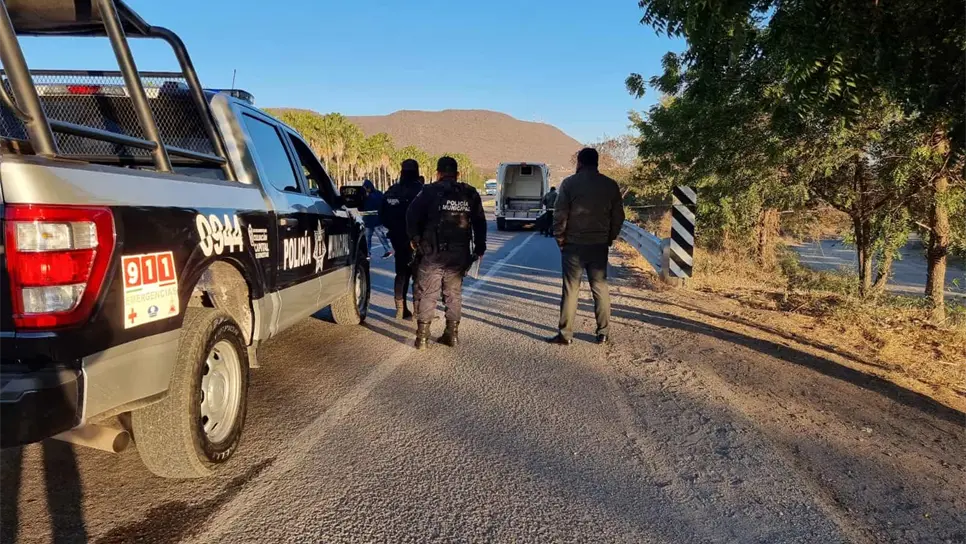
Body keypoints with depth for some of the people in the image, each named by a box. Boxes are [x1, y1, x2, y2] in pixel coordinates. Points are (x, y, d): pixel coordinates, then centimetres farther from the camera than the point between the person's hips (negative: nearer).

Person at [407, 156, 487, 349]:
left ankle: (422, 336, 2)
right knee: (454, 293, 14)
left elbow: (412, 216, -5)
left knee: (426, 293, 4)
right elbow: (480, 223, 9)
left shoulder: (430, 191, -2)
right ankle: (452, 334, 17)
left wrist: (415, 239, 6)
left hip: (433, 253, -3)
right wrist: (479, 248, 15)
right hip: (459, 253, 3)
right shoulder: (470, 194, 8)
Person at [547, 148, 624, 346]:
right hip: (599, 245, 3)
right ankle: (603, 333, 15)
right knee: (600, 288, 11)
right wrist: (609, 239, 14)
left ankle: (565, 334, 6)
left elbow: (560, 215, -9)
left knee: (570, 290, 3)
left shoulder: (570, 183, -6)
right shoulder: (611, 185, 4)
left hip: (574, 244, -3)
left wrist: (560, 239, 2)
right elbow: (618, 216, 5)